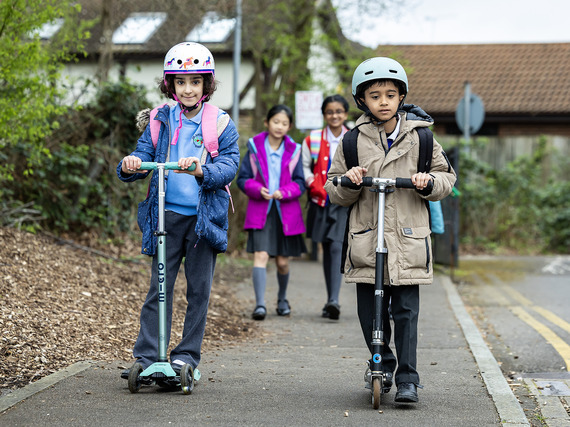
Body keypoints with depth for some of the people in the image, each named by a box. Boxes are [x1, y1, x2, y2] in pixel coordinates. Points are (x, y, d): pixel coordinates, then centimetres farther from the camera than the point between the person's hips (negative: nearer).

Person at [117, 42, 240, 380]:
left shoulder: (221, 123, 1)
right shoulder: (161, 120, 7)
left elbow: (230, 165, -9)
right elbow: (144, 154, 3)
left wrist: (203, 170, -29)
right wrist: (130, 165, -21)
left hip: (204, 216, -1)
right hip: (167, 215, 1)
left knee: (199, 288, 5)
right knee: (159, 287, 0)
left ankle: (188, 354, 15)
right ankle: (146, 357, 2)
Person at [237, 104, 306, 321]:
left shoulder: (293, 150, 5)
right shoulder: (255, 147, 2)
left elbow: (299, 183, 3)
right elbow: (243, 179, 2)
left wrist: (283, 193, -16)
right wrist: (258, 190, -17)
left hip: (286, 212, 2)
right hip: (260, 210, -1)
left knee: (282, 261, 9)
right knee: (261, 255, -16)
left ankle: (282, 298, 34)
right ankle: (260, 304, -19)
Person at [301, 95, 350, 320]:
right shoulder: (312, 140, 7)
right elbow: (304, 167, 9)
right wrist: (314, 185, -6)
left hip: (345, 202, -2)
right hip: (321, 202, 2)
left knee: (337, 247, -17)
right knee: (327, 250, 8)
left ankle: (334, 300, -24)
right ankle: (330, 300, 16)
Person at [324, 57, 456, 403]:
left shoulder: (420, 137, 6)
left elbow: (446, 177, 12)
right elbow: (334, 192, 11)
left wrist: (429, 183, -9)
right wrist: (348, 182, -11)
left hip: (408, 239, -1)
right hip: (366, 240, 1)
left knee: (406, 312, -5)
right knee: (368, 311, 5)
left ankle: (407, 378, 3)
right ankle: (383, 362, 28)